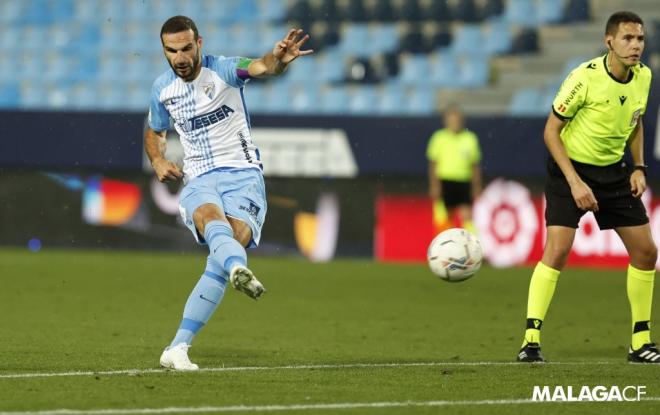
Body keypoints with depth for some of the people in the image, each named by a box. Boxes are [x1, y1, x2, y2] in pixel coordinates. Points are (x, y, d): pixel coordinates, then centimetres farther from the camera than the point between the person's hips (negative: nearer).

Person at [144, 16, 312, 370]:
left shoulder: (223, 70, -8)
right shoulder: (162, 89, 6)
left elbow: (261, 67, -31)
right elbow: (154, 133, 26)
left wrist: (279, 59, -56)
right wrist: (158, 161, 3)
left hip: (242, 174, -3)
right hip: (199, 180, 3)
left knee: (235, 238, -23)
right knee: (210, 217, -33)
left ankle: (178, 347, -19)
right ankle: (239, 269, -71)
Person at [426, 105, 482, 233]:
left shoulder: (470, 138, 7)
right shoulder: (439, 137, 0)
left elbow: (475, 165, 12)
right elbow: (433, 164, 1)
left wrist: (477, 188, 8)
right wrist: (434, 186, -7)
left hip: (464, 182, 1)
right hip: (444, 181, -1)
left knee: (467, 217, -10)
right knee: (442, 219, -2)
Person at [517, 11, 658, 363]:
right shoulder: (585, 77, -21)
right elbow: (551, 131, -15)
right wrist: (575, 182, -20)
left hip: (614, 172, 6)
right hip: (571, 167, -6)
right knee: (557, 249, -19)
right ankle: (531, 341, -14)